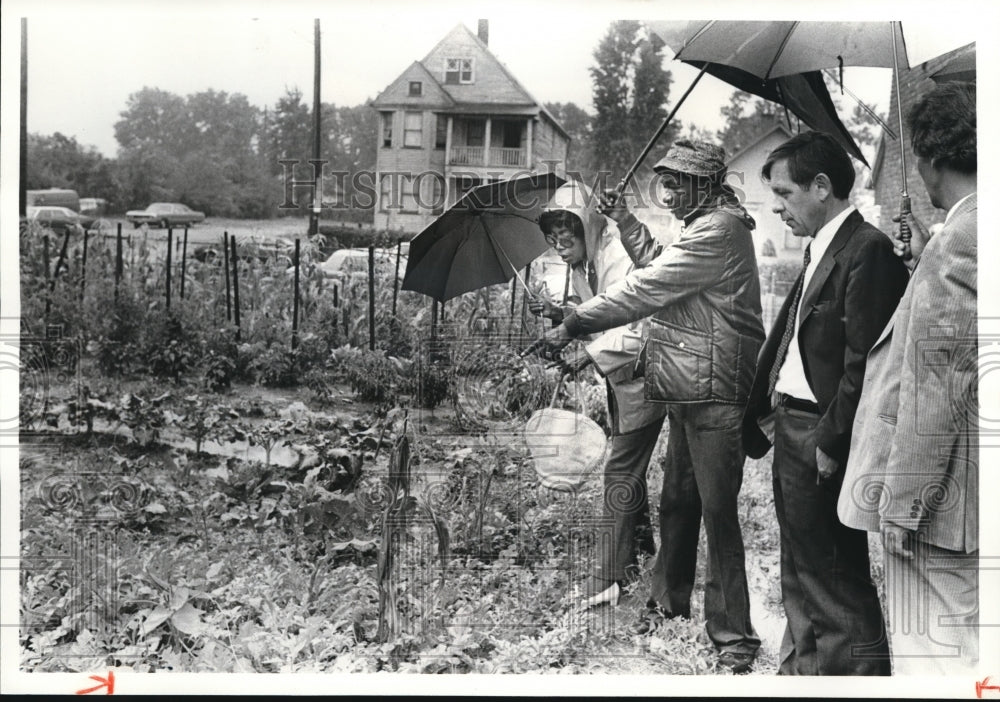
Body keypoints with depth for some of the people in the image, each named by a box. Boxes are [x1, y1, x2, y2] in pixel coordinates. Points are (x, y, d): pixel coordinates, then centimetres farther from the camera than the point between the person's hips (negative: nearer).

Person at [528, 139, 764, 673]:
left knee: (717, 509, -6)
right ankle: (668, 602, 33)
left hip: (714, 393, -10)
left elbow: (645, 288, -19)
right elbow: (658, 266, 27)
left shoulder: (718, 231, -15)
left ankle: (732, 635, 2)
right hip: (686, 392, 10)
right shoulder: (704, 227, 17)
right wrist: (624, 220, 17)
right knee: (676, 500, 18)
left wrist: (573, 325, -15)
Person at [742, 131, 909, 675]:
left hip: (821, 442, -10)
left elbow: (863, 362, -20)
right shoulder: (819, 250, 15)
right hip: (792, 429, 10)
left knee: (836, 581, -1)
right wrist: (762, 416, 9)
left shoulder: (867, 251, -15)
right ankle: (801, 666, 33)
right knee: (801, 574, 20)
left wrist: (830, 442, -18)